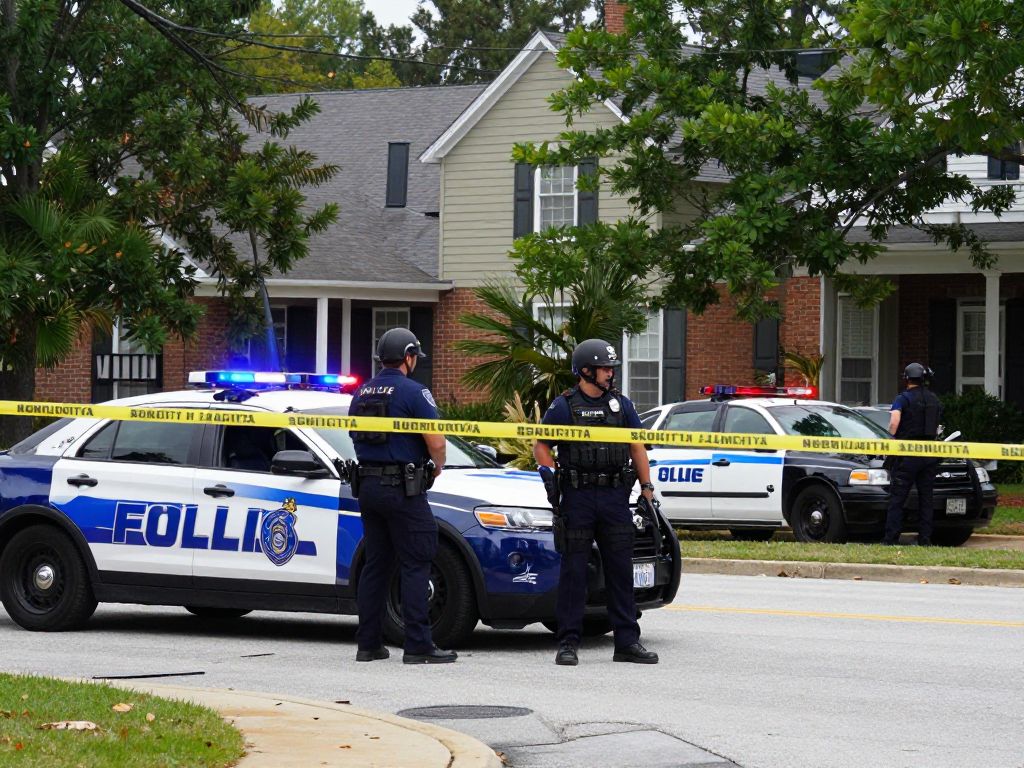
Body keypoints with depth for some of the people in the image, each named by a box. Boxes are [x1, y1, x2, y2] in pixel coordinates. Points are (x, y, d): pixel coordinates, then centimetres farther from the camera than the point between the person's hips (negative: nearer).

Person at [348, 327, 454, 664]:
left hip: (367, 486, 7)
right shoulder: (413, 392, -11)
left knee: (374, 565, 12)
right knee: (415, 566, -4)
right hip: (403, 488, -7)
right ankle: (418, 646, -8)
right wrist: (437, 467, 4)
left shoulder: (362, 393, 11)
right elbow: (436, 441, -16)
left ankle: (368, 644, 12)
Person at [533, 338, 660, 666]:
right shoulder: (564, 406, 0)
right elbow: (541, 444, 4)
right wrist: (547, 471, -15)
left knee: (620, 570, 5)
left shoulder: (621, 404, 11)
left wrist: (647, 489, 8)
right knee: (573, 571, -2)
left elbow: (637, 447, 14)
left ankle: (627, 642, 9)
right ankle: (568, 642, 2)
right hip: (577, 497, -4)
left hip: (615, 497, 4)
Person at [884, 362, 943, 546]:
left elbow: (894, 423, -20)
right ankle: (925, 538, 7)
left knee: (897, 497, -2)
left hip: (908, 455, -5)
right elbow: (936, 430, 14)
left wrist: (894, 436, -2)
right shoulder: (934, 400, 11)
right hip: (930, 454, 5)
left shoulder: (903, 398, -7)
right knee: (926, 498, 10)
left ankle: (891, 538, -6)